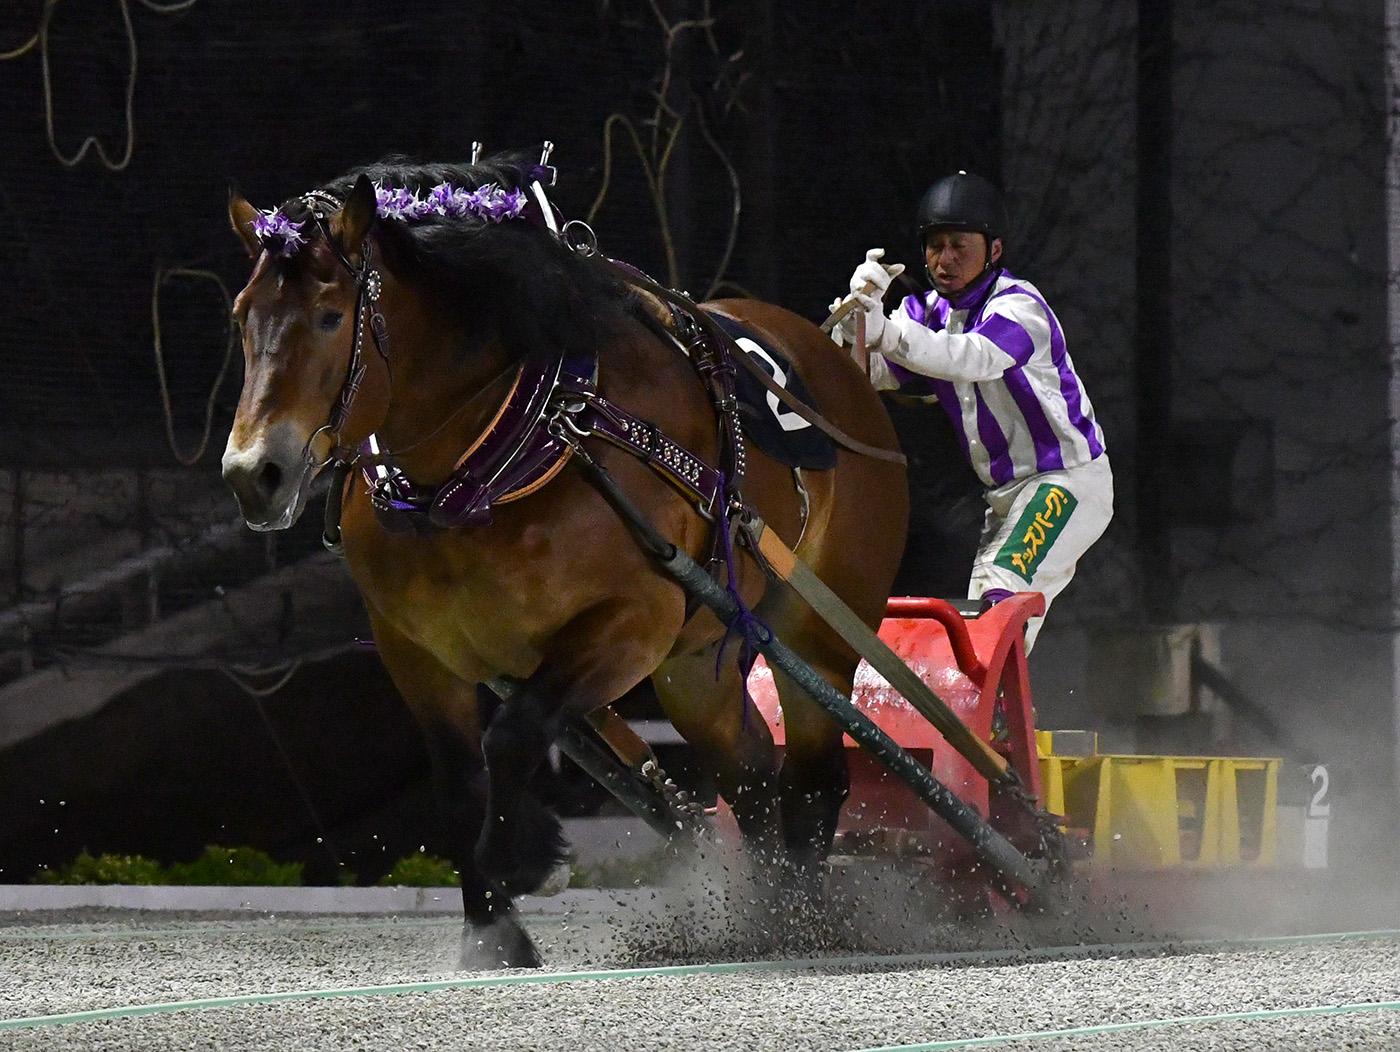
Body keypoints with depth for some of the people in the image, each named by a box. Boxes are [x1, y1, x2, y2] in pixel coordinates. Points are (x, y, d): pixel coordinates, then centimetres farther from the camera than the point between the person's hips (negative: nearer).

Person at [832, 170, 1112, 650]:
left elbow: (974, 358, -39)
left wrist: (886, 333, -54)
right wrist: (859, 313, -31)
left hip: (1070, 479, -8)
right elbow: (867, 373, -9)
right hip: (1007, 493, 8)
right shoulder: (928, 312, 5)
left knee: (1001, 597, -27)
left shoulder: (1019, 305, -18)